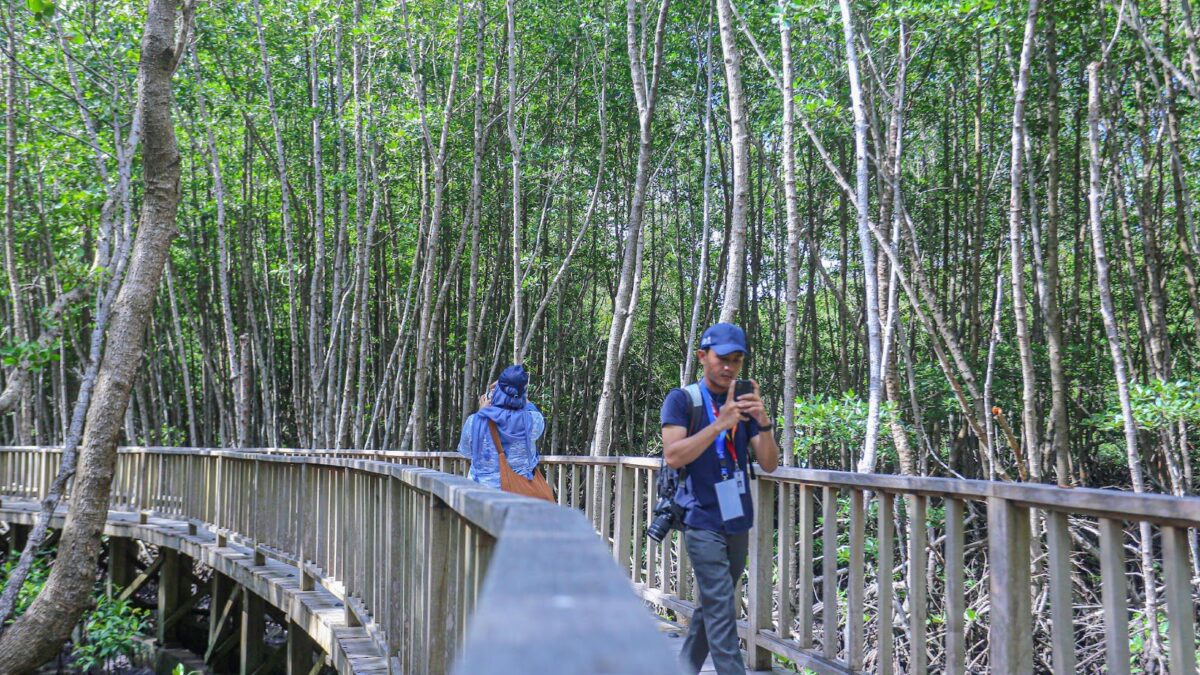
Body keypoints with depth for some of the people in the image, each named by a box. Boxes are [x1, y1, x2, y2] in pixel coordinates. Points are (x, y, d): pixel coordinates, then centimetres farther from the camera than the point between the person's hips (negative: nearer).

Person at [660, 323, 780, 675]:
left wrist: (763, 423, -16)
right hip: (703, 523, -5)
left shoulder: (744, 402, 9)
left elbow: (769, 464, 2)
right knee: (722, 612, -11)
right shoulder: (682, 400, -4)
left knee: (711, 606, 13)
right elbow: (673, 456, -17)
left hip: (737, 522, 6)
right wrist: (720, 424, -25)